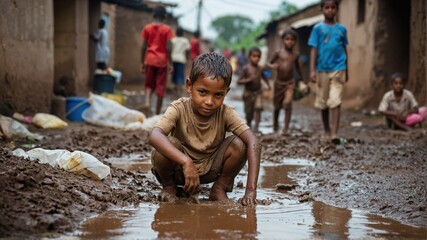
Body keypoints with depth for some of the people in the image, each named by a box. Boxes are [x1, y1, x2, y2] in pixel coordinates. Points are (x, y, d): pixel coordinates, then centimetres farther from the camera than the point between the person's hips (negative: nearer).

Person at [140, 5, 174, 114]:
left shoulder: (147, 28, 4)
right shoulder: (167, 29, -2)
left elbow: (143, 46, 4)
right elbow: (168, 47, -9)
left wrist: (142, 62, 9)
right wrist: (170, 62, -3)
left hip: (150, 59, 2)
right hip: (162, 60, -2)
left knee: (149, 84, 13)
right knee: (160, 87, 5)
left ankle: (147, 102, -15)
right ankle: (157, 113, 6)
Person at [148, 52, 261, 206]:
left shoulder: (226, 114, -19)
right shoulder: (179, 109, -25)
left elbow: (253, 143, -30)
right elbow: (154, 136, -43)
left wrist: (251, 191, -41)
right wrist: (186, 162, -57)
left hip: (210, 170, 2)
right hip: (178, 169, -2)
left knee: (238, 144, -22)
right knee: (167, 144, -33)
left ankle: (219, 189, 1)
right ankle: (168, 186, -2)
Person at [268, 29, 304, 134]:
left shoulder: (296, 54, 1)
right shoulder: (278, 53, -5)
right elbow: (269, 63, 3)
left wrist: (302, 79, 27)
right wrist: (272, 66, -21)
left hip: (290, 82, 0)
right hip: (279, 82, 0)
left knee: (287, 103, -21)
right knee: (277, 105, 14)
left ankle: (286, 128, -16)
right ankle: (275, 124, 41)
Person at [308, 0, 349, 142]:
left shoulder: (341, 29, 6)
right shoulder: (318, 28, 2)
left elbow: (344, 49, 14)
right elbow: (314, 50, 0)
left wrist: (346, 70, 17)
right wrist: (312, 70, -9)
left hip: (338, 69, -1)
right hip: (323, 69, 1)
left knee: (336, 101, -12)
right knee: (323, 102, 10)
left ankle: (334, 133, -16)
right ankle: (327, 130, 26)